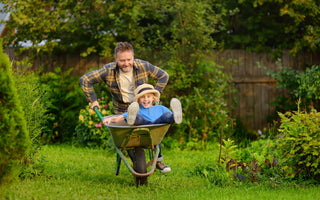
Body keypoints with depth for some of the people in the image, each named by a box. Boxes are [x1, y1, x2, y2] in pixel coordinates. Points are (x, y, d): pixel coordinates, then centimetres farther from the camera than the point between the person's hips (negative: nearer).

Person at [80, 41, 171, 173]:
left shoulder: (143, 66, -15)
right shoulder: (108, 71, -18)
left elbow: (163, 76, 0)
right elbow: (85, 80, -10)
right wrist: (93, 100, -9)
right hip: (122, 111, -1)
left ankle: (158, 161, 12)